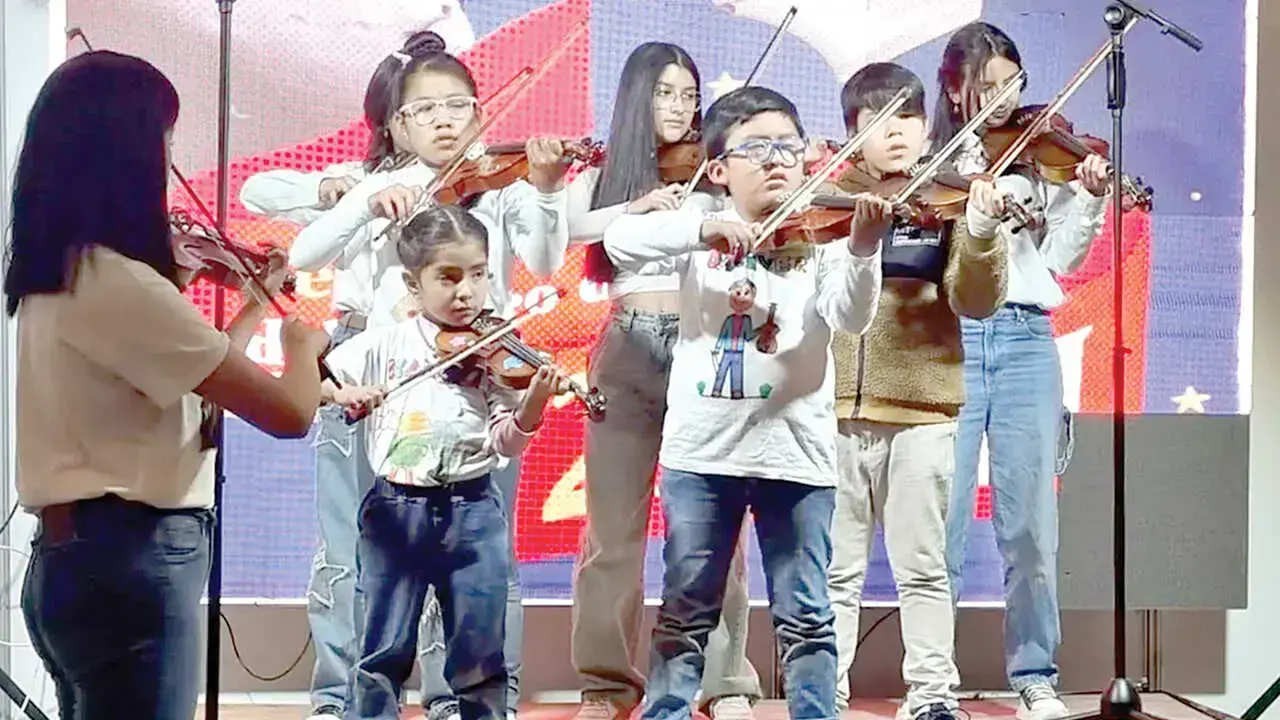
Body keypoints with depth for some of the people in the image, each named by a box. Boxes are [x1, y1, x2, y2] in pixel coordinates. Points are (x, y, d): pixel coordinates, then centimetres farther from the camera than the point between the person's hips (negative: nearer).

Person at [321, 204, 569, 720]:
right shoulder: (384, 346, 1)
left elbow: (507, 442, -4)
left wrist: (534, 402, -22)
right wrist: (341, 391, -18)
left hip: (473, 511, 0)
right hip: (395, 510, 0)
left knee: (481, 649, 6)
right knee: (385, 648, 6)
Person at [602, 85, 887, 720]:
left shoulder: (822, 236, 2)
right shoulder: (698, 231, 5)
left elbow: (850, 316, -13)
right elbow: (618, 241, -10)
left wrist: (862, 248, -32)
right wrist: (704, 228, -24)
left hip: (796, 451, -1)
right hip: (702, 451, 1)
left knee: (805, 615, 5)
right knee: (686, 609, 11)